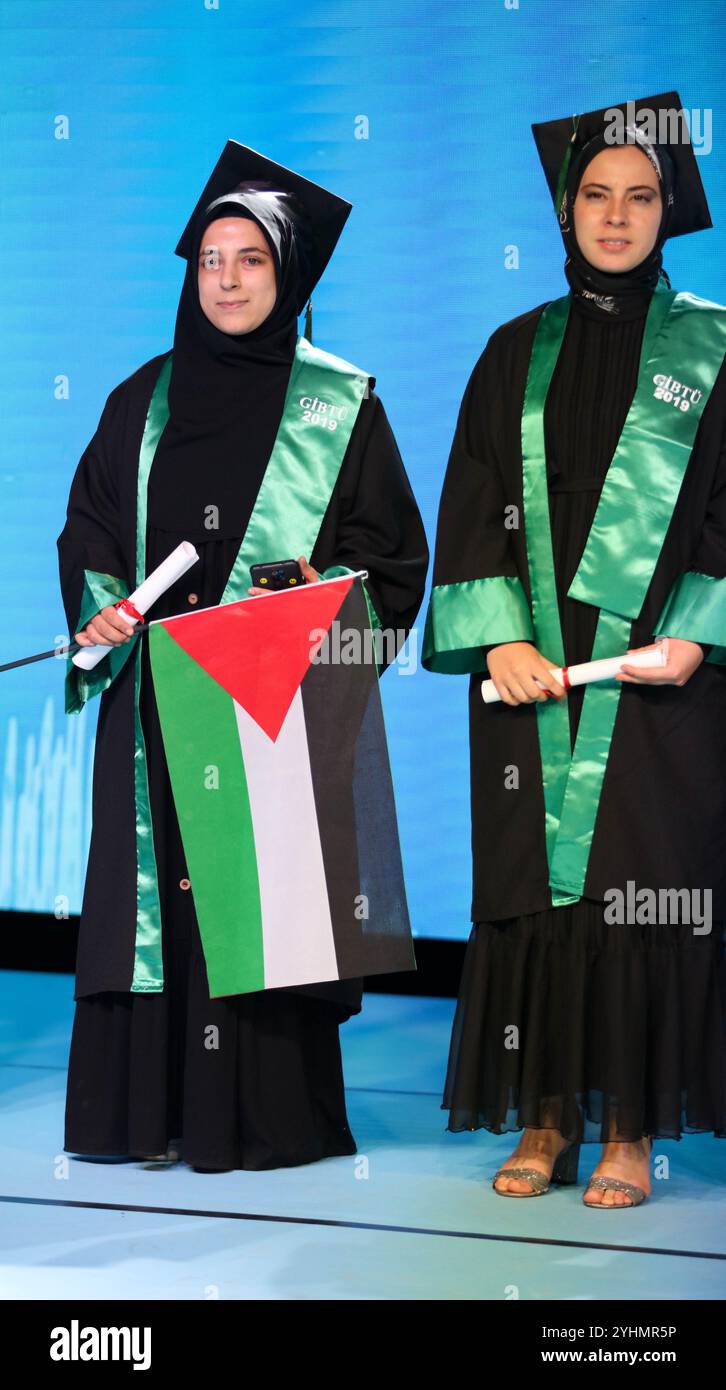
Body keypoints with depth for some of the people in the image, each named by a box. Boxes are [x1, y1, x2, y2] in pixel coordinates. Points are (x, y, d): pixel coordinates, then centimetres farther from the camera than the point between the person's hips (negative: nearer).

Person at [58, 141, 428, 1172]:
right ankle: (147, 1107, 9)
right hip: (158, 693, 3)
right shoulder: (145, 401, 12)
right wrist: (102, 607, -4)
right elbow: (87, 530, 14)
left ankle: (267, 1113, 4)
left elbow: (392, 551, 3)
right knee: (157, 882, 1)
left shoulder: (340, 405, 4)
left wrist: (323, 596, -14)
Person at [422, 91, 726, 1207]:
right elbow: (474, 507, 7)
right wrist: (500, 639, -7)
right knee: (534, 885, 2)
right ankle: (546, 1121, 11)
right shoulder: (518, 353, 12)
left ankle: (630, 1131, 4)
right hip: (529, 673, 3)